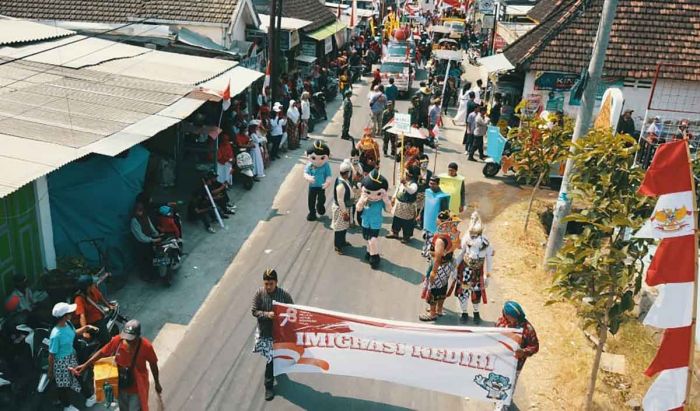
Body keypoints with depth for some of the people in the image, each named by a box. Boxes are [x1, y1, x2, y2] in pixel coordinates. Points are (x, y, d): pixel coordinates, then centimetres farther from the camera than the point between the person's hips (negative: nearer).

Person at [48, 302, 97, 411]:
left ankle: (89, 397, 46)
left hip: (72, 356, 7)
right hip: (61, 362, -7)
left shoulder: (68, 323, -12)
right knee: (64, 385, 16)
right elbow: (51, 355, -21)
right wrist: (50, 371, -9)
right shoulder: (56, 335, -34)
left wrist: (85, 328, -5)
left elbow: (74, 333, 12)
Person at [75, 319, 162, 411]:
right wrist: (85, 365, -3)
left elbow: (153, 364, -11)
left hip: (137, 387, -4)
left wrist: (157, 384, 1)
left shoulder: (146, 346, -27)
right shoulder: (117, 340, -19)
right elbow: (102, 352, -1)